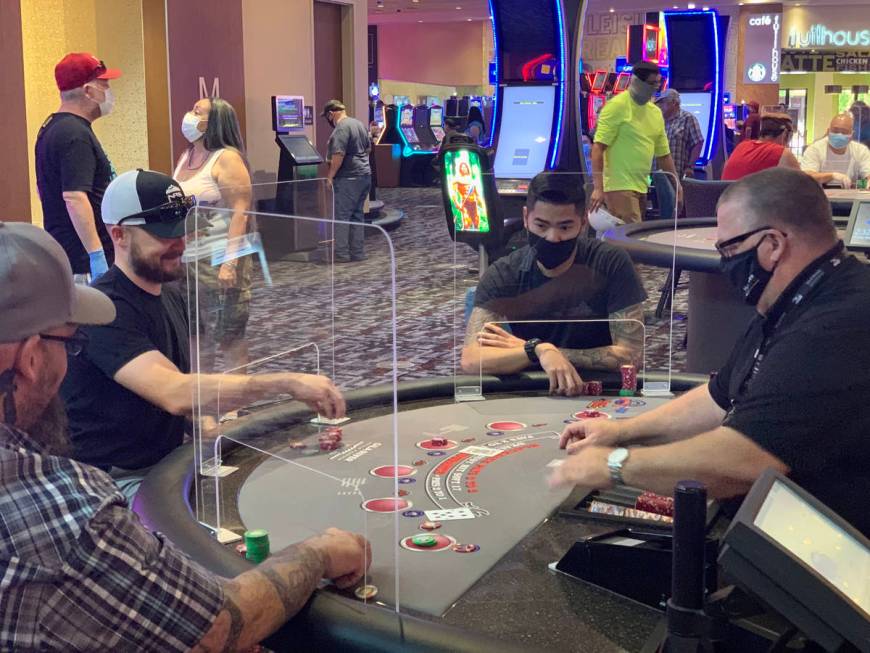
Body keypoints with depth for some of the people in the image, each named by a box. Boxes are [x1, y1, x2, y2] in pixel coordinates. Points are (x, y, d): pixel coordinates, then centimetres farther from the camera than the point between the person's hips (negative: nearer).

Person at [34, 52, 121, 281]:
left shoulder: (51, 127, 15)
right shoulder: (76, 135, -17)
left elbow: (50, 190, 24)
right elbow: (74, 197, -26)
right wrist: (96, 254, -28)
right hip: (85, 259, -10)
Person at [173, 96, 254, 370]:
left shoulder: (227, 159, -9)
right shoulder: (185, 157, 14)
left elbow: (240, 212, -16)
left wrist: (230, 263, -24)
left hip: (217, 262, -8)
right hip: (185, 261, 8)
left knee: (229, 337, -2)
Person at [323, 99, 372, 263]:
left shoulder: (341, 128, -15)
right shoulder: (359, 124, 15)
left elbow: (338, 155, -22)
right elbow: (368, 148, 23)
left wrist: (330, 175, -16)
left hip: (348, 178, -9)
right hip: (365, 175, 9)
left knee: (342, 215, -4)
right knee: (357, 214, 12)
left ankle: (342, 254, -3)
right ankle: (358, 252, 15)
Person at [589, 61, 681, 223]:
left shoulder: (655, 112, 15)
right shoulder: (616, 106, -7)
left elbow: (664, 154, 23)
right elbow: (598, 148, -13)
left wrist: (677, 185, 18)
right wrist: (598, 188, -21)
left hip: (641, 188, 7)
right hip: (619, 187, -7)